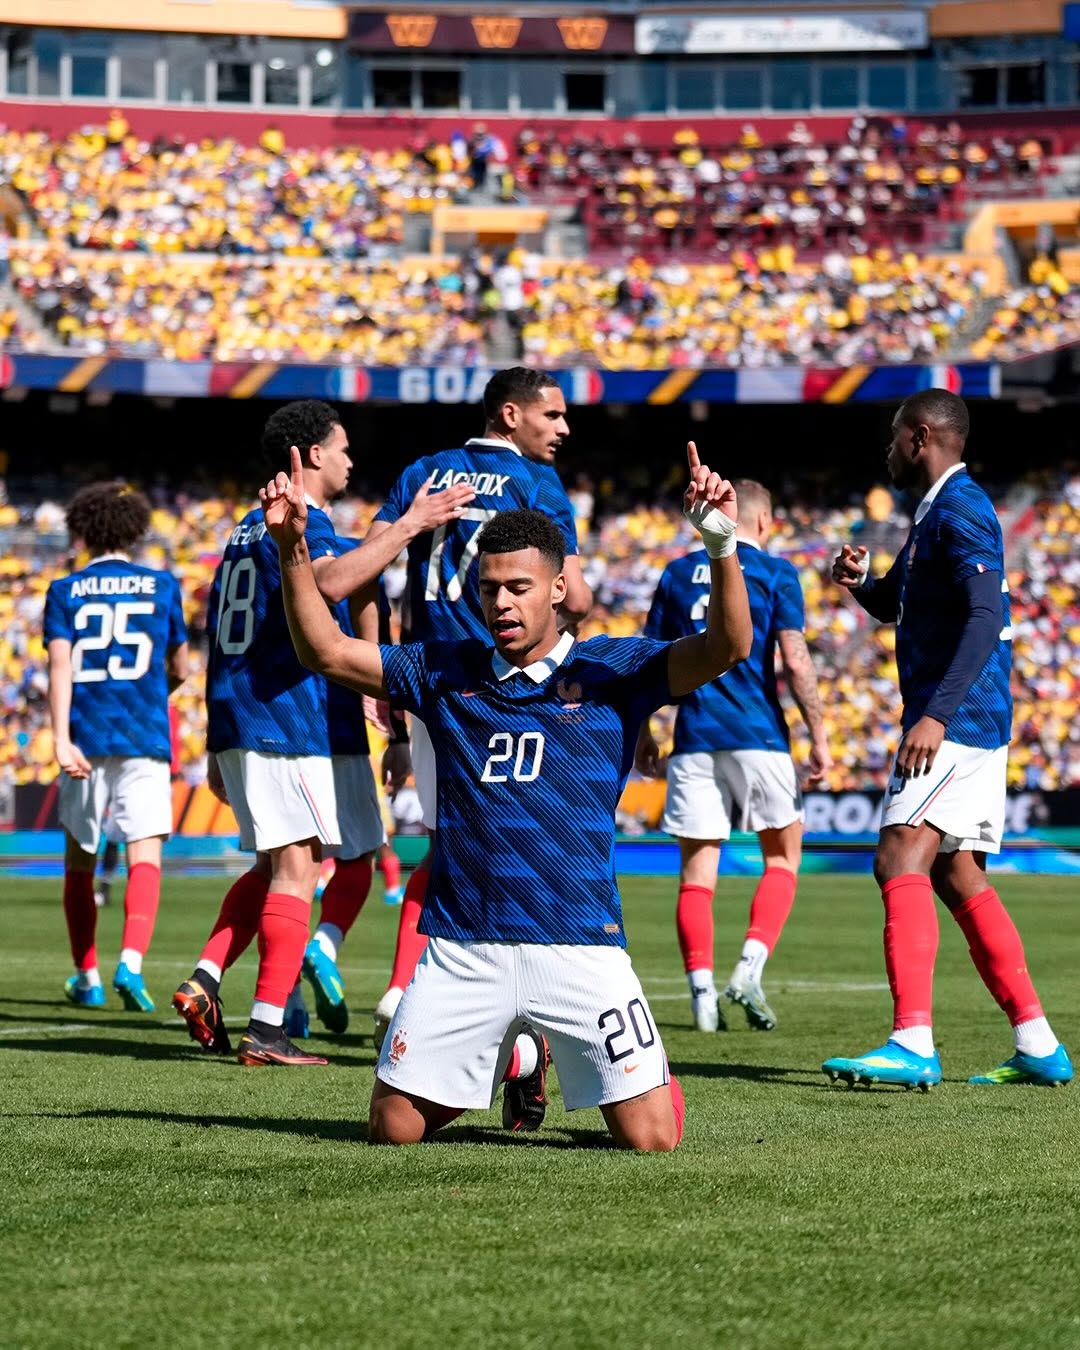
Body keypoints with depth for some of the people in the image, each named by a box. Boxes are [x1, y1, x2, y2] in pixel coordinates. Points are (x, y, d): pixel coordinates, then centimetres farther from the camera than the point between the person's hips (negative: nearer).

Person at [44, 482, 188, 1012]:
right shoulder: (162, 586, 9)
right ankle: (131, 962, -30)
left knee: (79, 861, 16)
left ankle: (87, 978, 23)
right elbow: (178, 670, 16)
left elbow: (60, 664, -7)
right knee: (144, 857, -8)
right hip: (143, 738, -1)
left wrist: (61, 738, -15)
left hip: (85, 737, 1)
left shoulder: (65, 591, 6)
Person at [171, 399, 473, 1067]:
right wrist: (411, 525, -29)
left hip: (234, 719, 9)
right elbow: (330, 582, -32)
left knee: (276, 863, 17)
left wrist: (219, 748, 25)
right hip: (282, 719, -9)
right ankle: (266, 1030, -9)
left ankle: (204, 981, 4)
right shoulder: (300, 522, -8)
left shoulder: (250, 529, 21)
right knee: (297, 866, -6)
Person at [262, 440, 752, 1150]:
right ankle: (504, 1065, 33)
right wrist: (293, 549, -4)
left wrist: (722, 545, -29)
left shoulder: (612, 668, 1)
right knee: (394, 1130, 3)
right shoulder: (447, 671, 11)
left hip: (579, 944, -3)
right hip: (461, 950, 3)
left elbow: (726, 648, -12)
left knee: (651, 1139, -8)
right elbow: (327, 651, 9)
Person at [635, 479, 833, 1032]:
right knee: (782, 856, 12)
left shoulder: (676, 573, 11)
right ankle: (749, 967, -7)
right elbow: (795, 660, -8)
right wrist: (819, 735, -2)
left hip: (694, 738, 2)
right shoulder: (773, 572, 0)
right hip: (758, 737, -2)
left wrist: (643, 736, 18)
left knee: (697, 869, 5)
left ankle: (702, 991, -6)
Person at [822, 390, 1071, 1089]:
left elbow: (985, 617, -24)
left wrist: (937, 714, -32)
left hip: (959, 719, -11)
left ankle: (913, 1044, -30)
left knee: (902, 858, -20)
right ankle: (1039, 1046, 14)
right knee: (957, 878, 12)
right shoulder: (936, 512, 20)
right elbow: (893, 604, 32)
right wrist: (860, 579, 8)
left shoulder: (960, 510, -13)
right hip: (972, 727, 11)